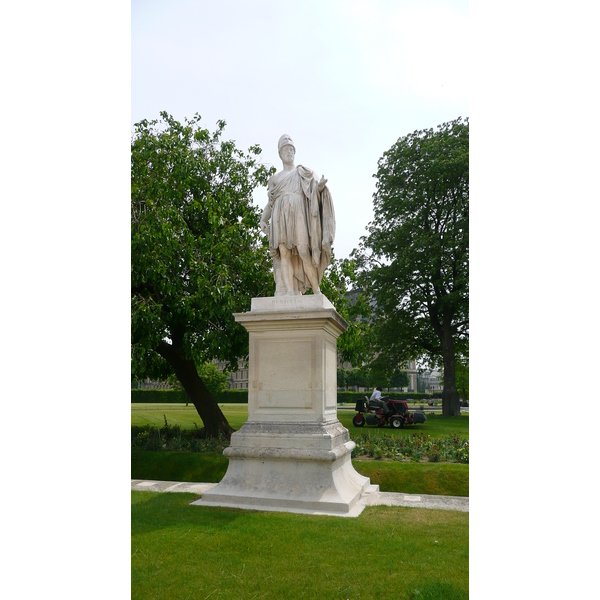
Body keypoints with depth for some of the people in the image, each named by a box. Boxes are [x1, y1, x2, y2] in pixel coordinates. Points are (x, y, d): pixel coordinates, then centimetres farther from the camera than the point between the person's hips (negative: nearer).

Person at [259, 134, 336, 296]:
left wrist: (320, 186, -16)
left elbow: (314, 189, 8)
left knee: (303, 249, -18)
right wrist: (263, 219, 7)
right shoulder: (275, 178, 26)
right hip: (280, 216, 3)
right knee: (284, 252, -13)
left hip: (298, 213, -2)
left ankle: (316, 289, -13)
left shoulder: (302, 172, 21)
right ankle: (289, 290, -19)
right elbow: (270, 203, 23)